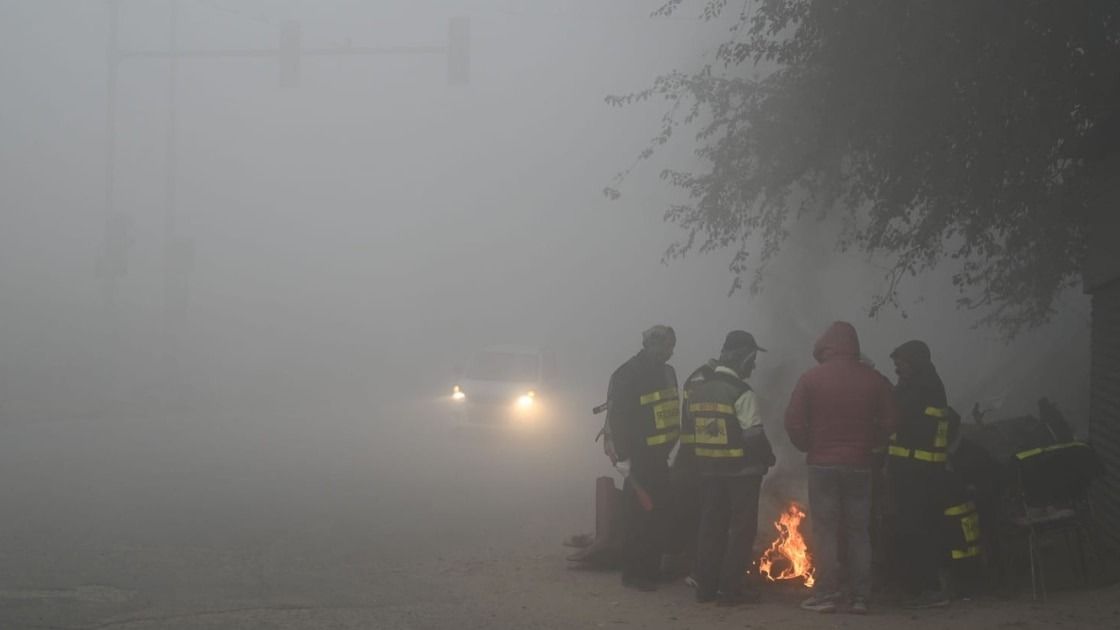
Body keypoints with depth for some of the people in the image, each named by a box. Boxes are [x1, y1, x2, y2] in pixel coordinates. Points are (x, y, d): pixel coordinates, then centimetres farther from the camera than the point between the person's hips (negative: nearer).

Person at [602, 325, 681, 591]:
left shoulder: (666, 372, 12)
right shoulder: (627, 375, -14)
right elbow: (617, 418, -18)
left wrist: (671, 448, 19)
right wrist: (622, 457, -21)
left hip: (658, 457, 8)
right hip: (638, 457, -8)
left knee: (661, 511, 10)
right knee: (641, 513, -8)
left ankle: (651, 569, 20)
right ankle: (633, 572, 0)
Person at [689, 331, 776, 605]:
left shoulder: (698, 392, 7)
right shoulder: (742, 393, -15)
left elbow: (693, 430, 10)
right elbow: (754, 435, -16)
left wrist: (706, 459, 17)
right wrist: (768, 456, -1)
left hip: (708, 469, 7)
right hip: (741, 470, -7)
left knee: (711, 528, 12)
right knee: (742, 530, 1)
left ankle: (706, 587, 14)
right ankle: (730, 590, 0)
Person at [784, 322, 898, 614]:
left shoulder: (811, 379, -5)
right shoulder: (874, 380, 1)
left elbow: (794, 422, -8)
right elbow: (889, 422, 0)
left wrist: (808, 446, 9)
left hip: (823, 464, -2)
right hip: (859, 465, 2)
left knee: (825, 531, 2)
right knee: (858, 532, 7)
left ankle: (827, 594, 0)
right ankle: (859, 597, 6)